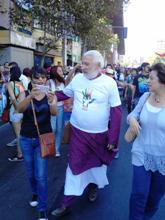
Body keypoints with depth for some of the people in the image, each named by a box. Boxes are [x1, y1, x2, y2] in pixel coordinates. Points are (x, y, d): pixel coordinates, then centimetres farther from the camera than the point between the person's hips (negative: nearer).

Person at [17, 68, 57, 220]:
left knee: (41, 175, -5)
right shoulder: (25, 94, -3)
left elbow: (54, 113, -22)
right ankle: (35, 193, 44)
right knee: (31, 172, 17)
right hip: (26, 139, 2)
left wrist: (51, 102, -44)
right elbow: (19, 109, -24)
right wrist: (31, 96, -42)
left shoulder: (50, 95, -5)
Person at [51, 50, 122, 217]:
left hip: (99, 134, -1)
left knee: (97, 163, 20)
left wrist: (113, 138, -10)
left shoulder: (109, 83, -13)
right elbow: (64, 94, 11)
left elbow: (116, 111, -10)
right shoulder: (77, 78, -4)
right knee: (75, 165, 7)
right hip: (78, 132, 2)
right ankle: (66, 204, 19)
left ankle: (93, 186, 50)